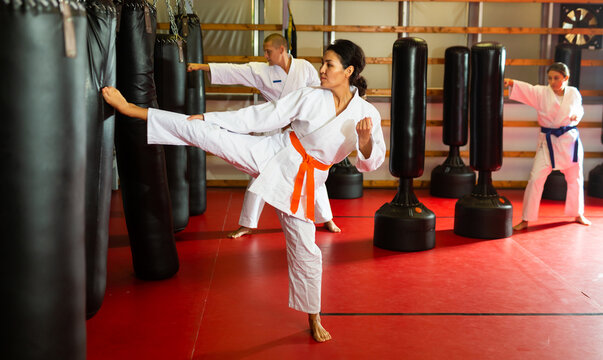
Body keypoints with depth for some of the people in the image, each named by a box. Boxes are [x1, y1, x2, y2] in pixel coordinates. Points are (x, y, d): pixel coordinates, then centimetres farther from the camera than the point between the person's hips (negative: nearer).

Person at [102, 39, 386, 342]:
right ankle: (130, 109, 3)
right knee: (197, 128, -9)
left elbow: (371, 162, -5)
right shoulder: (310, 97, -6)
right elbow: (261, 116, -1)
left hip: (301, 181, -1)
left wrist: (365, 140, -28)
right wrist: (207, 117, -1)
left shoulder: (366, 114, -8)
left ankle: (313, 318, 26)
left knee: (305, 250, 4)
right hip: (271, 153, 1)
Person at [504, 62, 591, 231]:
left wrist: (577, 116, -9)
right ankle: (526, 220, 0)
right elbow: (526, 89, -28)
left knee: (575, 178, 17)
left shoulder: (574, 93, -2)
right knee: (536, 179, -10)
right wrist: (510, 82, -48)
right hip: (548, 141, -3)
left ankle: (578, 214, 39)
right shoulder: (541, 93, -11)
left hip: (570, 139, 3)